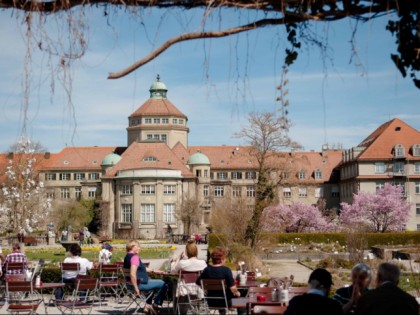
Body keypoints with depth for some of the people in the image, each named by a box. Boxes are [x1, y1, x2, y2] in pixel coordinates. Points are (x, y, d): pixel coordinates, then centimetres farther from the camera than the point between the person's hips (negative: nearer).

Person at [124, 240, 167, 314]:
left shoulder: (127, 256, 11)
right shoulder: (135, 257, -20)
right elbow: (132, 274, -31)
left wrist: (152, 271, 19)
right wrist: (136, 288, -24)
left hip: (130, 283, 10)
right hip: (139, 283, -10)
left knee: (153, 282, 35)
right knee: (162, 284, -4)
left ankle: (148, 305, 33)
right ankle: (155, 305, 11)